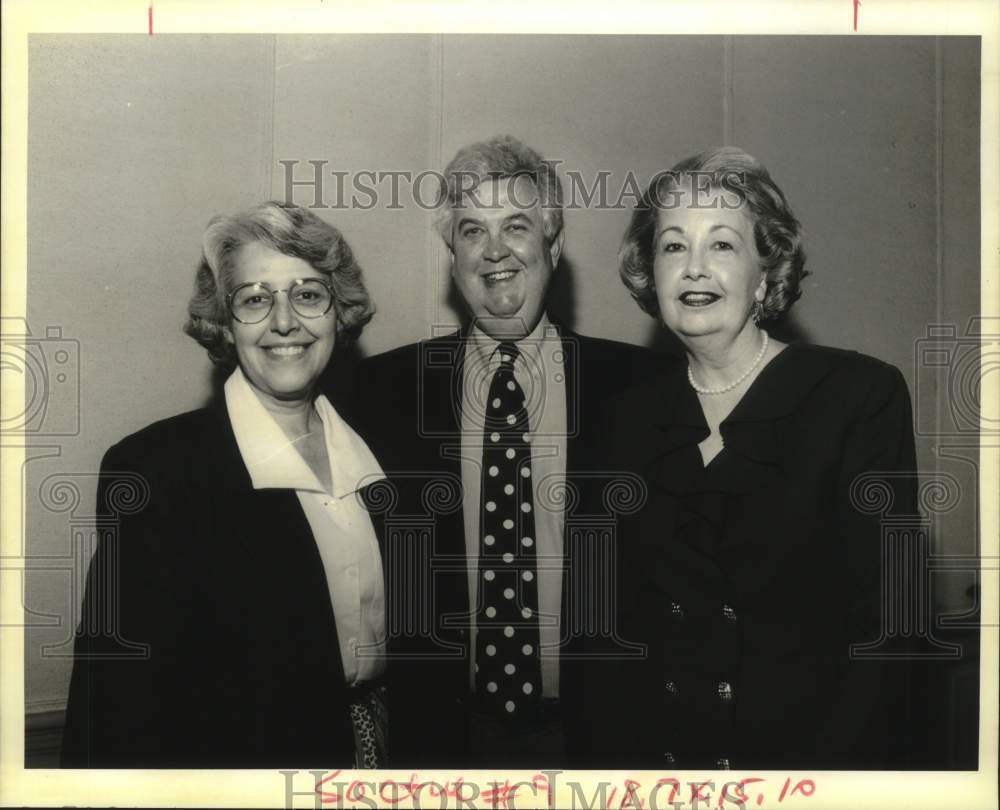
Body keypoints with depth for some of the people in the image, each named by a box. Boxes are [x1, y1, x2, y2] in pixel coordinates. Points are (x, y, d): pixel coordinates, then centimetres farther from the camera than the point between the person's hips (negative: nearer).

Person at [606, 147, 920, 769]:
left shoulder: (864, 394, -11)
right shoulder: (631, 418, 0)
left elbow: (883, 619, -14)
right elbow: (623, 617, 4)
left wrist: (831, 765, -20)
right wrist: (637, 751, -6)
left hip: (812, 745, -3)